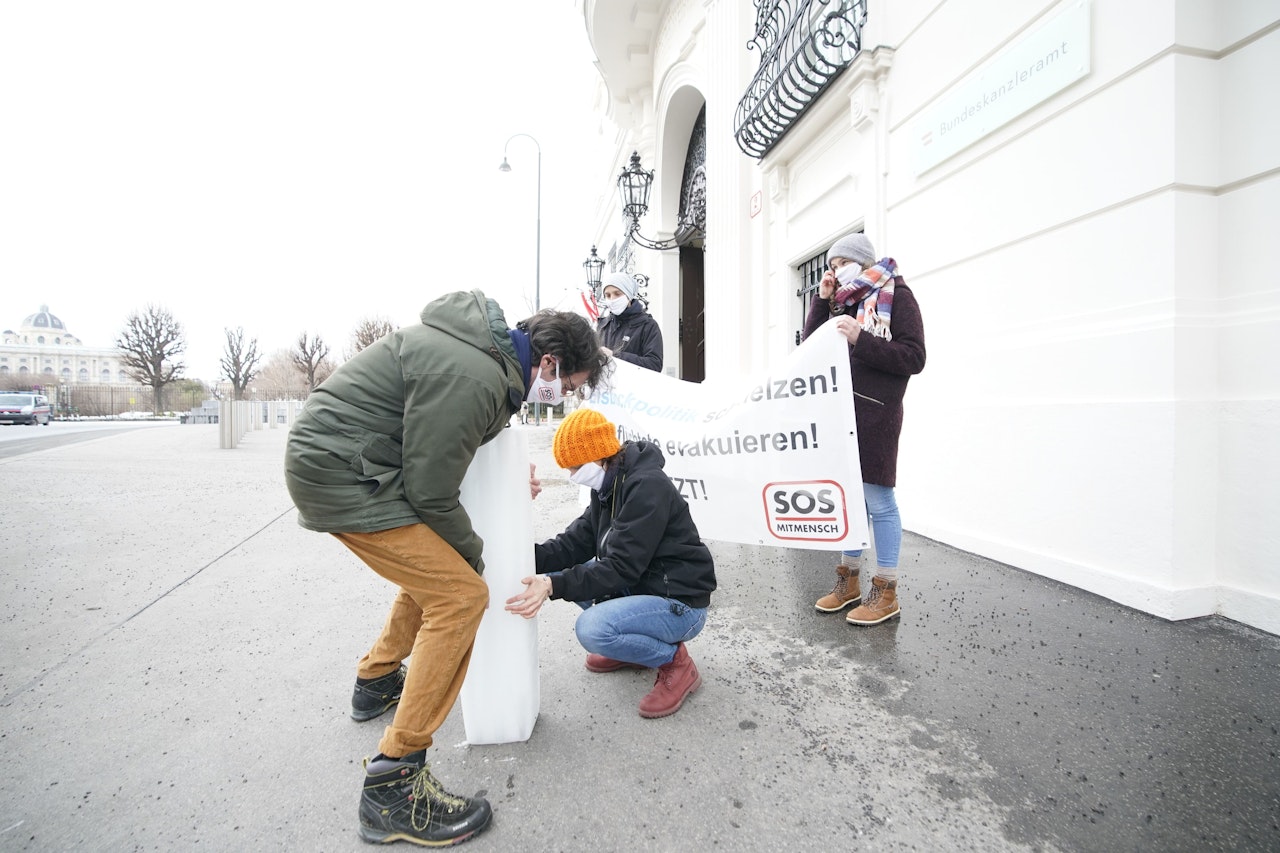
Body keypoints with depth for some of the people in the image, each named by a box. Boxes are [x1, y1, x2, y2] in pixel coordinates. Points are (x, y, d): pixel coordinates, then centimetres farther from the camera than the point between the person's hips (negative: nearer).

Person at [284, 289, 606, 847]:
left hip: (329, 456, 10)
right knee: (459, 594, -14)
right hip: (339, 474, -10)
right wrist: (472, 553, -3)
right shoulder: (473, 376, -26)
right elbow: (431, 492, -20)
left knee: (434, 568, 23)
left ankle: (377, 681, 42)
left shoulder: (492, 348, 5)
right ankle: (393, 785, -4)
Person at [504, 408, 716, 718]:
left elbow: (622, 567, -28)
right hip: (639, 587, 9)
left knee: (592, 629, -29)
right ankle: (632, 648, 16)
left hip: (680, 604, -9)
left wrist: (553, 587, -33)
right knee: (559, 570, 6)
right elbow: (574, 544, 0)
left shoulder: (647, 486, -23)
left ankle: (676, 662, -2)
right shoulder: (607, 487, 5)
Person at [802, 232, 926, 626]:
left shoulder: (896, 295, -1)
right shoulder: (844, 302, 17)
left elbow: (914, 358, -9)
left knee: (878, 500, -1)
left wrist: (861, 339, -19)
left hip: (874, 414, -6)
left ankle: (885, 592, 11)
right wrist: (822, 300, 5)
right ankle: (848, 581, 24)